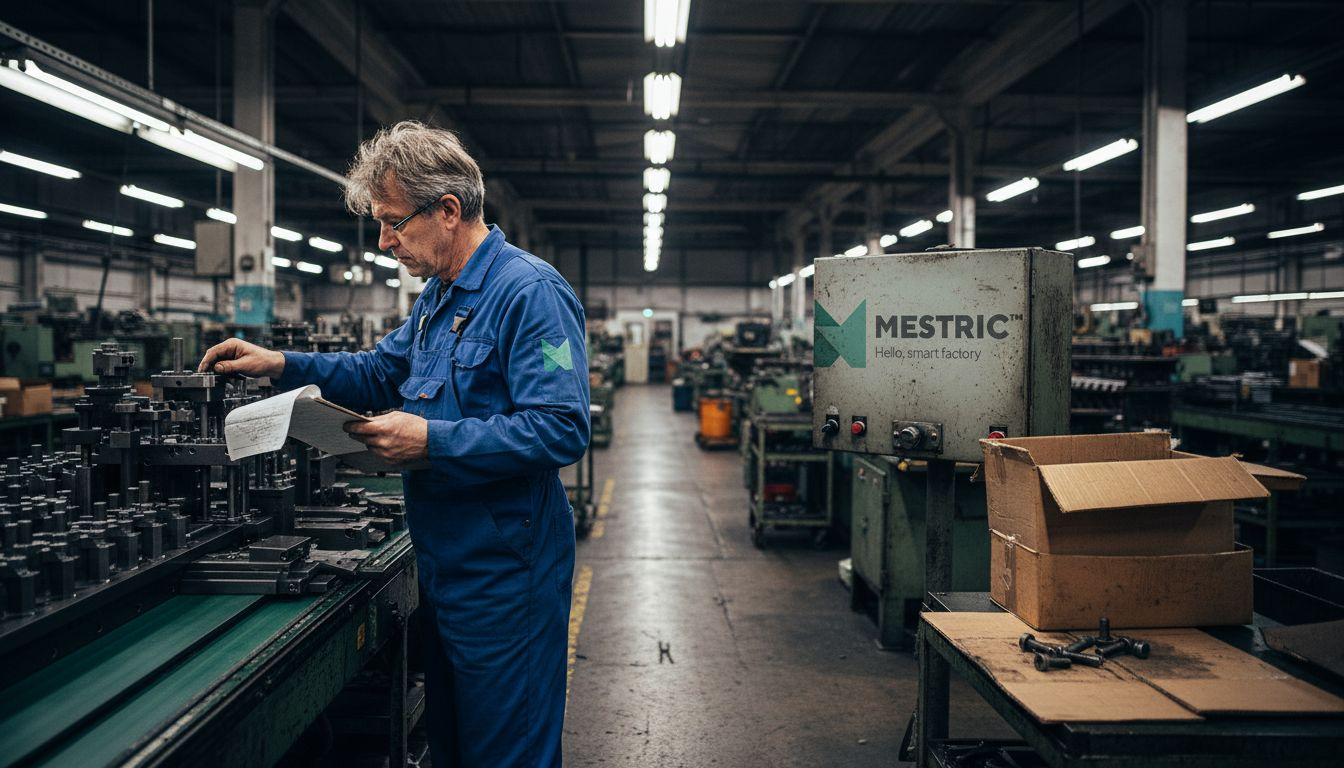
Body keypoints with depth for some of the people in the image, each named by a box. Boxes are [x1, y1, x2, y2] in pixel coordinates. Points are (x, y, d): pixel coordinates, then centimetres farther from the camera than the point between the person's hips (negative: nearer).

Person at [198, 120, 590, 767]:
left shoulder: (531, 292, -19)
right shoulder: (438, 294, 12)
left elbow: (561, 431, -26)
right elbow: (381, 372, 24)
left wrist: (432, 441, -26)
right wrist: (282, 366, 10)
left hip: (504, 578, -9)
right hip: (443, 565, 9)